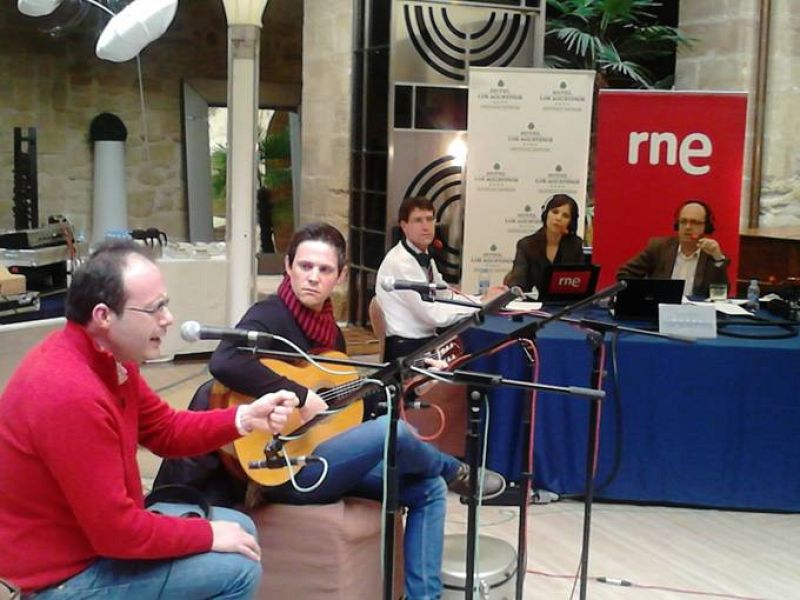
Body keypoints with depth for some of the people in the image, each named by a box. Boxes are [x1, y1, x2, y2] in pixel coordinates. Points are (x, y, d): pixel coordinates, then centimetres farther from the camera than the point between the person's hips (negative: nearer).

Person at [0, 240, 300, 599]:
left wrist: (245, 418, -7)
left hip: (97, 527, 10)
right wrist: (208, 536, -15)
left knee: (240, 528, 14)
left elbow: (166, 430, 8)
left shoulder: (106, 357, -1)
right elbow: (117, 530, -29)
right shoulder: (71, 394, -33)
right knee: (237, 568, -12)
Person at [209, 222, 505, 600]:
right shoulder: (270, 317, -15)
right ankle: (457, 474, 10)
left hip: (325, 455, 9)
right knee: (391, 430, -24)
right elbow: (224, 363, -35)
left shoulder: (330, 328, 11)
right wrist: (300, 396, -30)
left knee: (428, 488, 3)